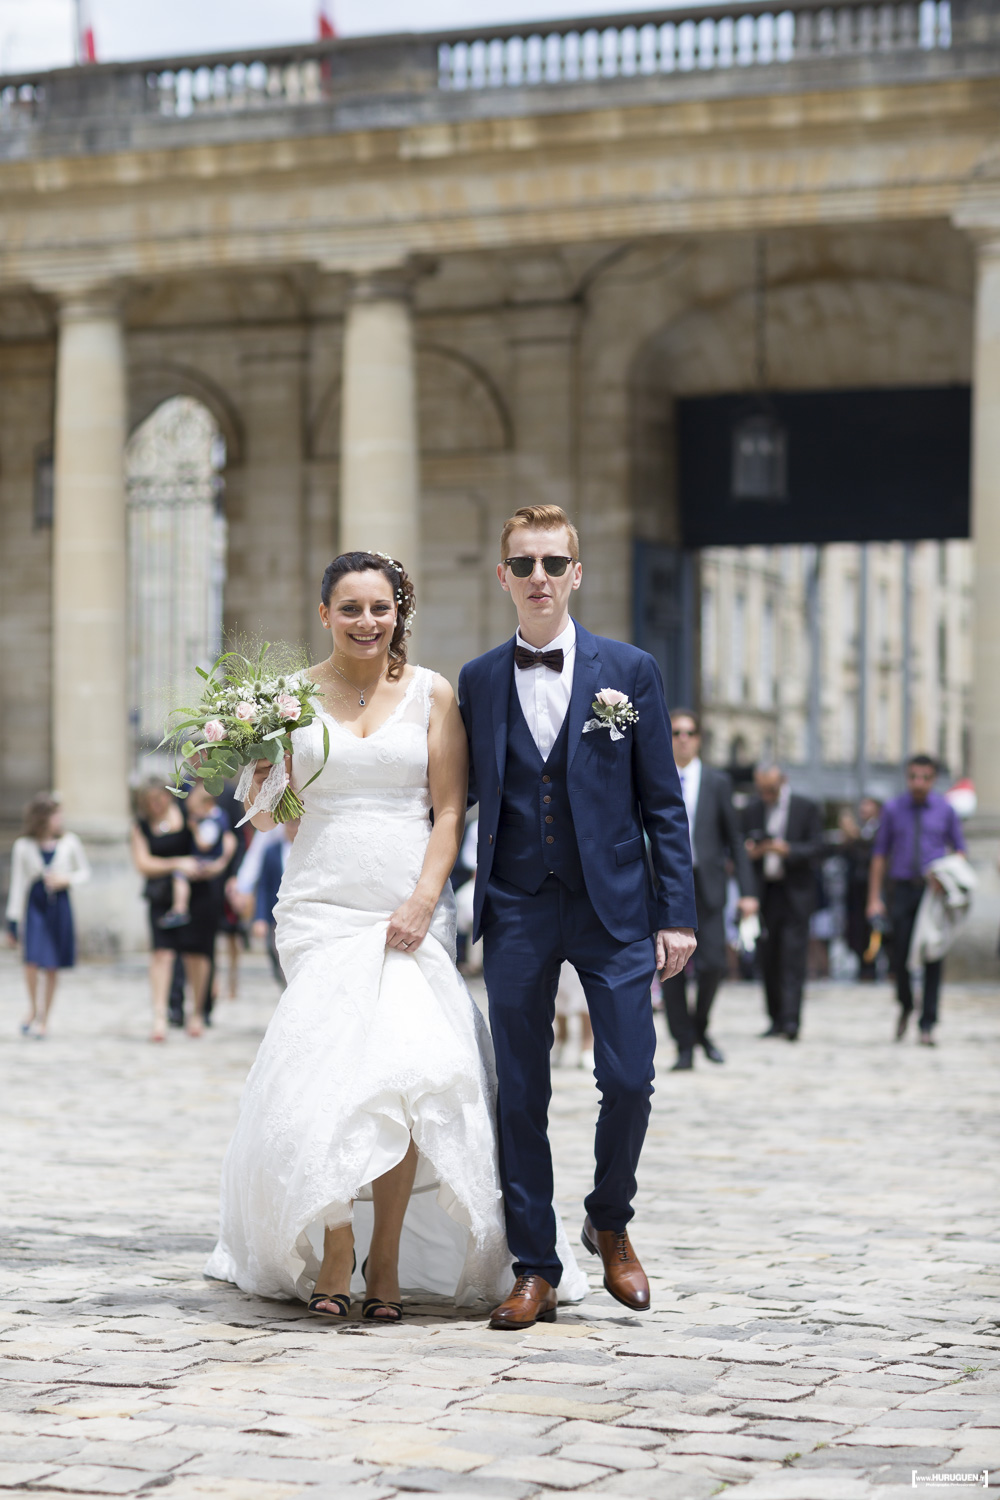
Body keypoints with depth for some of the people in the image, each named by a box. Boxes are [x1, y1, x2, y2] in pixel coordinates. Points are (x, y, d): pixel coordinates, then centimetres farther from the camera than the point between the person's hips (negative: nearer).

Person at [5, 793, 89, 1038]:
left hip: (59, 906, 1)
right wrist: (13, 921, 2)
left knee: (52, 967, 5)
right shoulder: (23, 847, -3)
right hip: (34, 905, -1)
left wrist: (67, 879, -9)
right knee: (32, 960, -17)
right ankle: (33, 1007, 8)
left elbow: (85, 871, 12)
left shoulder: (69, 842, 0)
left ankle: (43, 1019, 18)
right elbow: (17, 885, 2)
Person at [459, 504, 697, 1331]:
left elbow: (664, 802, 2)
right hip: (516, 912, 1)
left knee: (629, 1082, -5)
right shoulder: (478, 681, 7)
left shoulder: (630, 671, 2)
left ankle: (611, 1223, 22)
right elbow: (457, 794, 14)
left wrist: (676, 912, -2)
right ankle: (535, 1271, 13)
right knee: (520, 1095, 3)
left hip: (613, 907, -1)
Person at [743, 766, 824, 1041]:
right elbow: (742, 846, 10)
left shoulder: (806, 808, 1)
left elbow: (816, 847, -4)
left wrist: (788, 850, -21)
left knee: (793, 956, -11)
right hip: (764, 892, 3)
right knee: (768, 957, 3)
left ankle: (791, 1019, -15)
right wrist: (750, 851, -14)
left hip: (795, 893, -3)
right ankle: (776, 1019, 11)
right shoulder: (751, 810, 9)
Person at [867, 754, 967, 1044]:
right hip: (903, 889, 1)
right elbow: (880, 854, 6)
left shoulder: (945, 810, 4)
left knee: (933, 959, -3)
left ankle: (927, 1025, 1)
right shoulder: (892, 810, 4)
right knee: (900, 956, 1)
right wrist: (874, 898, 2)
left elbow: (959, 848, 11)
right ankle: (906, 1006, 29)